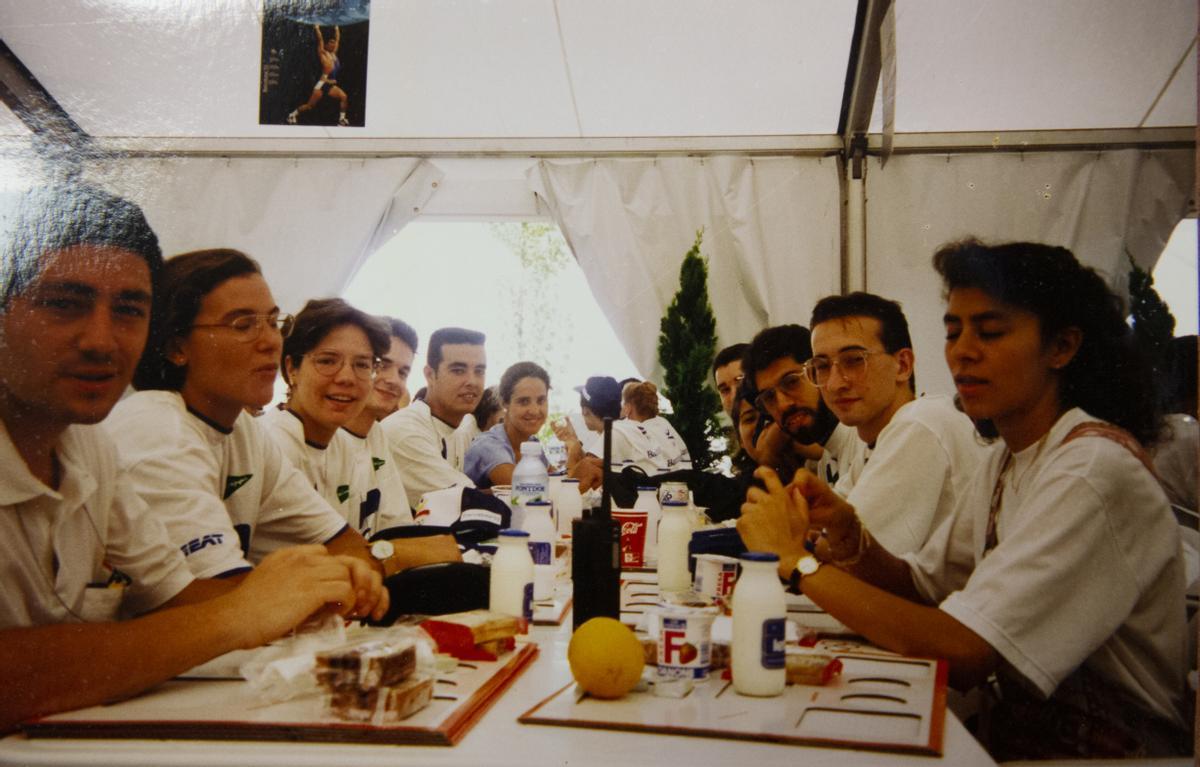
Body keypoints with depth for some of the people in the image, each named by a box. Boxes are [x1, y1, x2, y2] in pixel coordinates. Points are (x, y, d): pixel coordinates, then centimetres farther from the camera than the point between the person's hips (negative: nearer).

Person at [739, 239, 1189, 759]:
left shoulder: (1093, 468, -22)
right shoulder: (1005, 459, 5)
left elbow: (961, 653, -28)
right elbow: (918, 586, 6)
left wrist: (797, 560, -24)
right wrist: (846, 534, -13)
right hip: (1017, 725, 7)